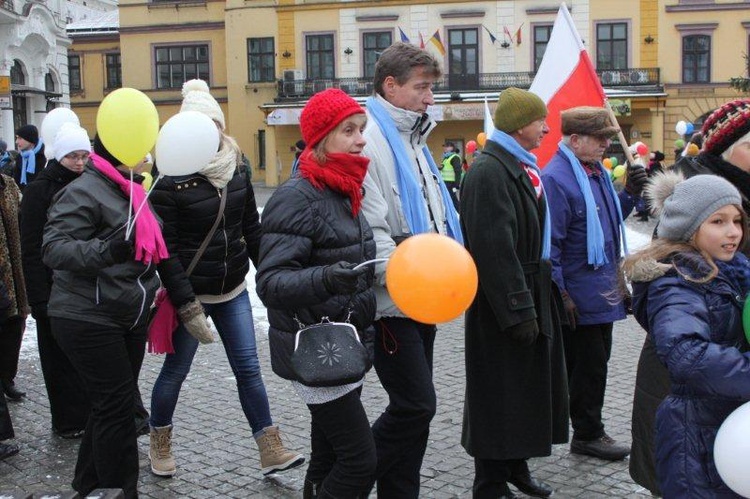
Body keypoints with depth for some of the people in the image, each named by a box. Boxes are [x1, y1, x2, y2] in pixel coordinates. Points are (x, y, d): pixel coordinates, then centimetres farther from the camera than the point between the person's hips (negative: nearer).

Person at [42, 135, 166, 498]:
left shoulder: (128, 192, 15)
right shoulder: (84, 192, -15)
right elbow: (53, 248, -25)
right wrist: (104, 251, -38)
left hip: (128, 320, 9)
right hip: (87, 320, -9)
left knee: (113, 405, 15)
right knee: (116, 405, -8)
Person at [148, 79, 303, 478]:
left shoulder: (237, 170, 4)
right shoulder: (170, 179, -13)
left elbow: (251, 229, 12)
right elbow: (166, 249, -16)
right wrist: (187, 306, -20)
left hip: (233, 289, 5)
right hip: (191, 292, -4)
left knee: (248, 367, 4)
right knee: (175, 370, 9)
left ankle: (271, 452, 9)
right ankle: (159, 446, 31)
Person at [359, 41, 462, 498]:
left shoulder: (412, 139, 17)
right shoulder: (370, 139, -14)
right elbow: (369, 228, -22)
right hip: (392, 302, -9)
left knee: (414, 405, 14)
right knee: (416, 405, -6)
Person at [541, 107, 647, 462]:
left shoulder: (597, 173, 10)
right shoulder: (556, 179, -18)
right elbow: (549, 243, -21)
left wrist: (630, 192, 4)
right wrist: (561, 294, -21)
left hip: (602, 292, 9)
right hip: (579, 296, -9)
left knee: (595, 362, 17)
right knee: (587, 364, 2)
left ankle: (589, 428, 29)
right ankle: (588, 435, 16)